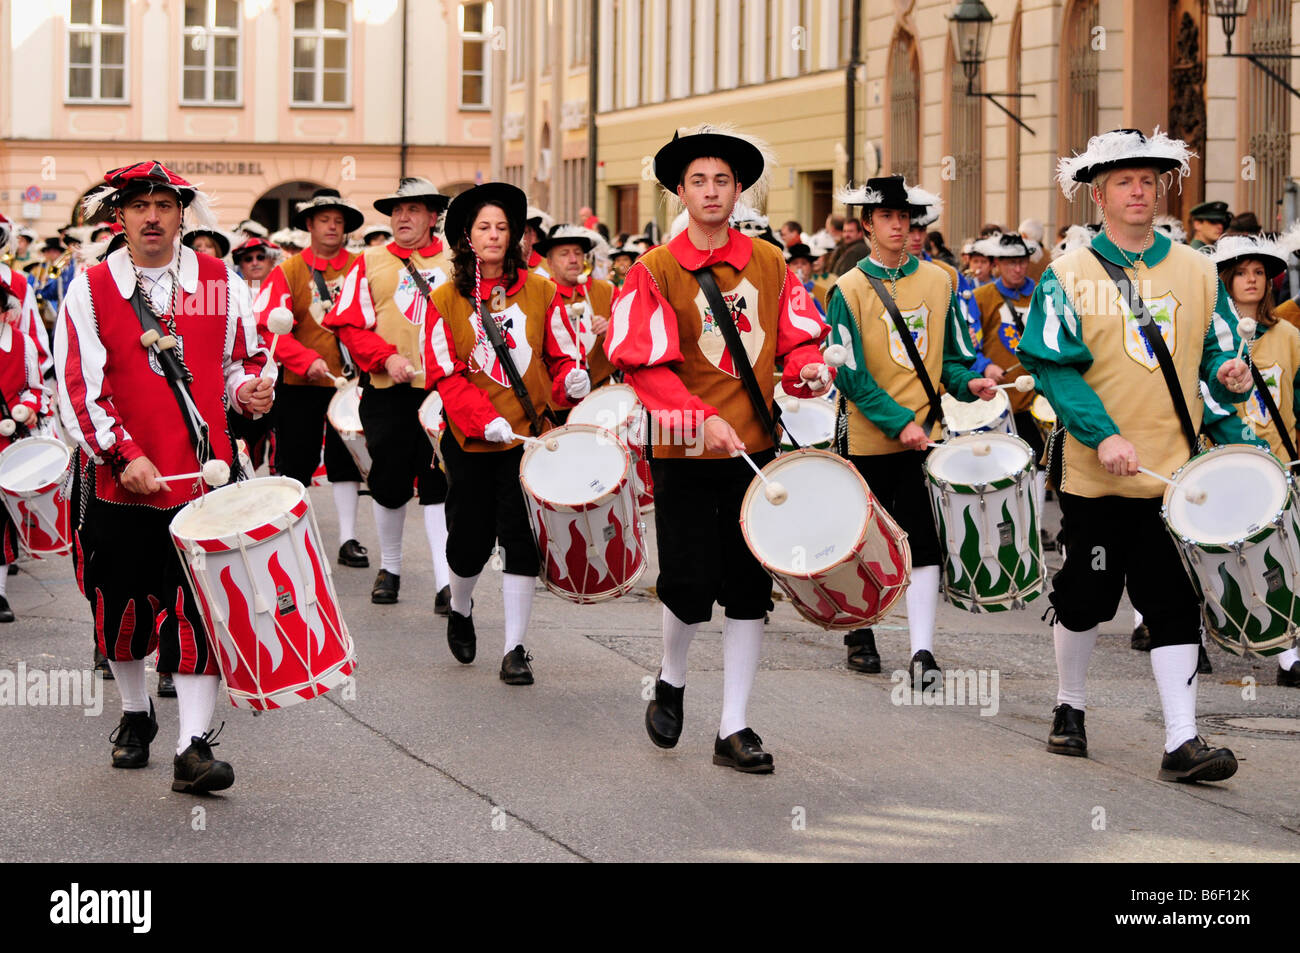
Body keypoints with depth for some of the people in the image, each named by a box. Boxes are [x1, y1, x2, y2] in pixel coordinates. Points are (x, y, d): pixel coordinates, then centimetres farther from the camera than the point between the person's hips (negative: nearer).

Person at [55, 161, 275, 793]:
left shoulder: (221, 282, 5)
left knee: (199, 611, -8)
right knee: (121, 607, 12)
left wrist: (250, 388, -8)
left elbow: (243, 358, 16)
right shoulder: (90, 289, -1)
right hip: (119, 479, 0)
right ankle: (135, 714, 36)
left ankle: (193, 747, -8)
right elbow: (78, 386, -6)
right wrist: (124, 455, -16)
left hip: (203, 477, 0)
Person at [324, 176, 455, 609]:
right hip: (388, 395, 1)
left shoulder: (456, 263, 7)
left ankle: (446, 581, -5)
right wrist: (387, 357, -13)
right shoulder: (371, 263, 6)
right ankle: (389, 567, 26)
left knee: (439, 486, -3)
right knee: (389, 484, 7)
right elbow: (348, 323, 1)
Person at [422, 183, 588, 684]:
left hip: (530, 434, 0)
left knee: (522, 542, -4)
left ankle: (515, 648, 3)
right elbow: (444, 374, -5)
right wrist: (484, 419, -19)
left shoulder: (540, 292, 4)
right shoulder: (445, 299, 1)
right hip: (470, 440, 0)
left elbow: (561, 356, 7)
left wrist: (573, 379, -17)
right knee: (470, 541, 6)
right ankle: (460, 610, 38)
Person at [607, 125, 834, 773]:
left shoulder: (770, 264, 6)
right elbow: (645, 365, -10)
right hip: (683, 451, -3)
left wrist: (808, 369, -13)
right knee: (690, 585, -2)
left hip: (755, 446, 3)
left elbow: (798, 340, 11)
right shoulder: (655, 272, -4)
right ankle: (671, 682, 29)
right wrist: (703, 420, -23)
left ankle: (734, 728, 11)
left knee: (749, 589, 3)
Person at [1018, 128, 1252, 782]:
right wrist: (1105, 435, -20)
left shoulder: (1197, 271, 9)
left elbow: (1218, 357, 12)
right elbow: (1053, 367, -8)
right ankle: (1069, 708, 30)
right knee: (1085, 598, 8)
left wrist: (1231, 377, -12)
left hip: (1174, 471, 2)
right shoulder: (1068, 275, -1)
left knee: (1175, 605, -3)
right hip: (1094, 474, -2)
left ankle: (1182, 742, -5)